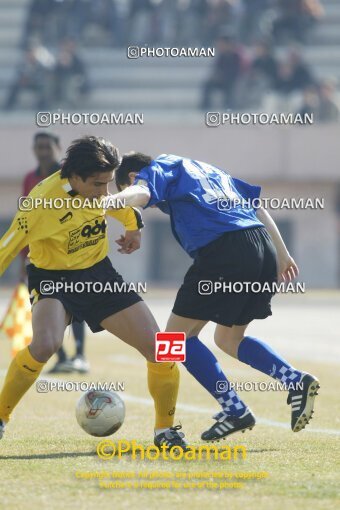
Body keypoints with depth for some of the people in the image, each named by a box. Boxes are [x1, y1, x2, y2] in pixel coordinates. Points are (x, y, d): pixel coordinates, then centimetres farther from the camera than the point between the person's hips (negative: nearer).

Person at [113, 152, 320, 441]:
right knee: (228, 340, 24)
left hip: (222, 250, -8)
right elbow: (256, 206, 31)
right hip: (263, 248, 8)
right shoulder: (204, 169, 32)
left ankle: (235, 411, 0)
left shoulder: (159, 168, 10)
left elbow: (139, 193, -14)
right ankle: (296, 380, 7)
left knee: (179, 334, 6)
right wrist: (281, 254, 32)